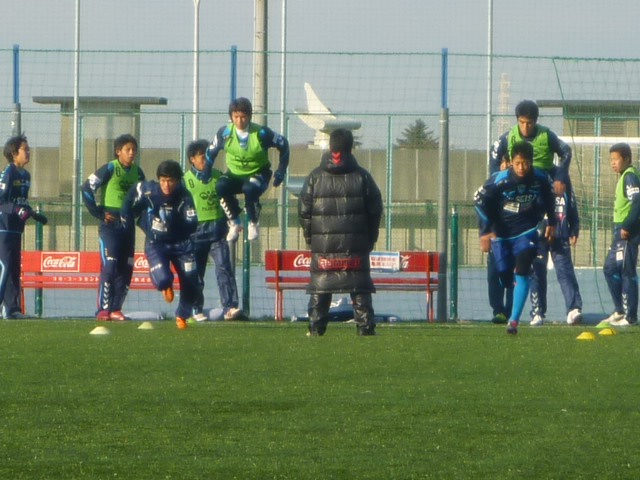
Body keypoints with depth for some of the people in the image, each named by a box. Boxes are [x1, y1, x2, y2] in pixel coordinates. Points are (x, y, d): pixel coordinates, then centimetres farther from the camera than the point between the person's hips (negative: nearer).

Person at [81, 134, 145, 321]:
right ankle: (103, 310, -8)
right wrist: (99, 213, -11)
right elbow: (87, 189, -10)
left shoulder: (137, 172, 10)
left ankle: (115, 309, 10)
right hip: (110, 224, -6)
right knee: (109, 267, -12)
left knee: (126, 269, 4)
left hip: (128, 226, 6)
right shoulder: (110, 169, -7)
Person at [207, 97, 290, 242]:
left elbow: (283, 144, -4)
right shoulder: (225, 132, -11)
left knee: (250, 189, -38)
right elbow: (212, 151, 6)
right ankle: (234, 223, -10)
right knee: (221, 187, -31)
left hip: (258, 174, -3)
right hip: (234, 174, 3)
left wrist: (281, 170, -5)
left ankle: (253, 223, -10)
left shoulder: (261, 133, -18)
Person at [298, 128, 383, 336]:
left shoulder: (315, 177, 0)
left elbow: (304, 210, 1)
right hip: (356, 246, 0)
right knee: (360, 288, 4)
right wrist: (370, 239, 12)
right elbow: (375, 211, 2)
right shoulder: (362, 176, 0)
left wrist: (310, 239, 10)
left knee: (320, 288, 6)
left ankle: (316, 327, 3)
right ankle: (365, 326, -1)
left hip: (323, 243, 0)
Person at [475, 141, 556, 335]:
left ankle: (514, 320, -19)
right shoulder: (499, 181, -19)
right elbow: (480, 200, -9)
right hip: (501, 233, 0)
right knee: (504, 275, 1)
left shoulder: (541, 179, -10)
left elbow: (548, 199, 12)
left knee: (521, 272, -16)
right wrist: (486, 230, -11)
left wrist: (551, 222, 17)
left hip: (526, 233, 0)